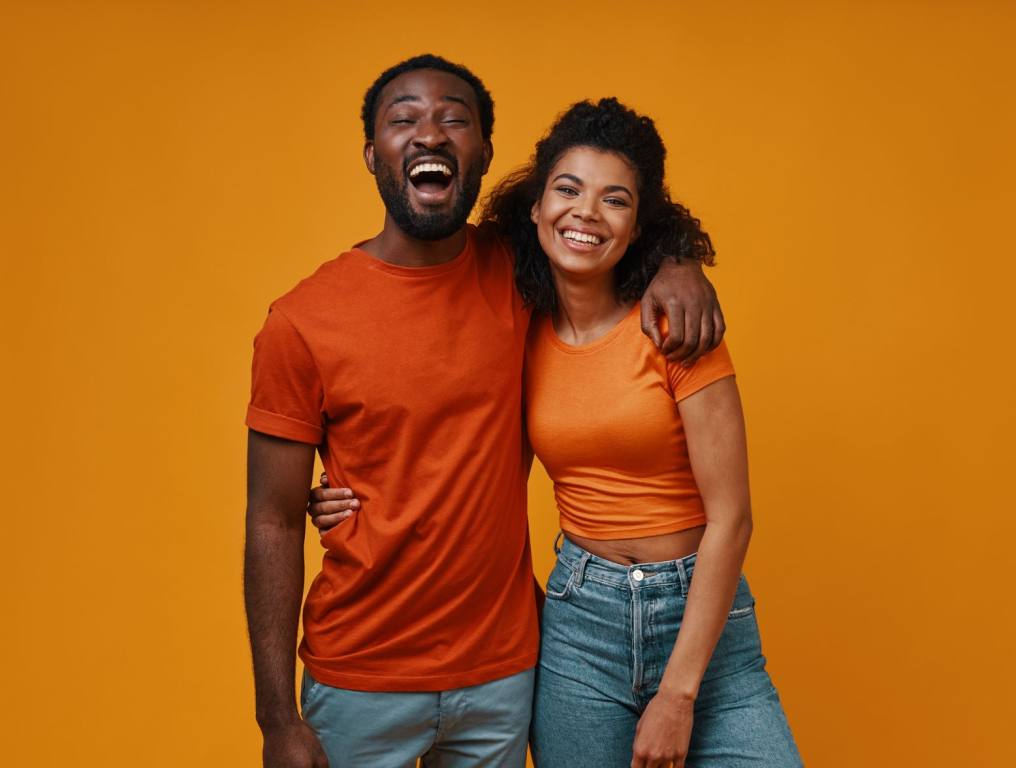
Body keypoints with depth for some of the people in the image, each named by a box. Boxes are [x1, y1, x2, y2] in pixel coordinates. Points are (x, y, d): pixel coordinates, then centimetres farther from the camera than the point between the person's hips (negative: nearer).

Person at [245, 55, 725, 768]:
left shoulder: (514, 271, -3)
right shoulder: (302, 322, -11)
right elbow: (274, 526, -8)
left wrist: (675, 265, -7)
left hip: (503, 676, 3)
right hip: (360, 684, -2)